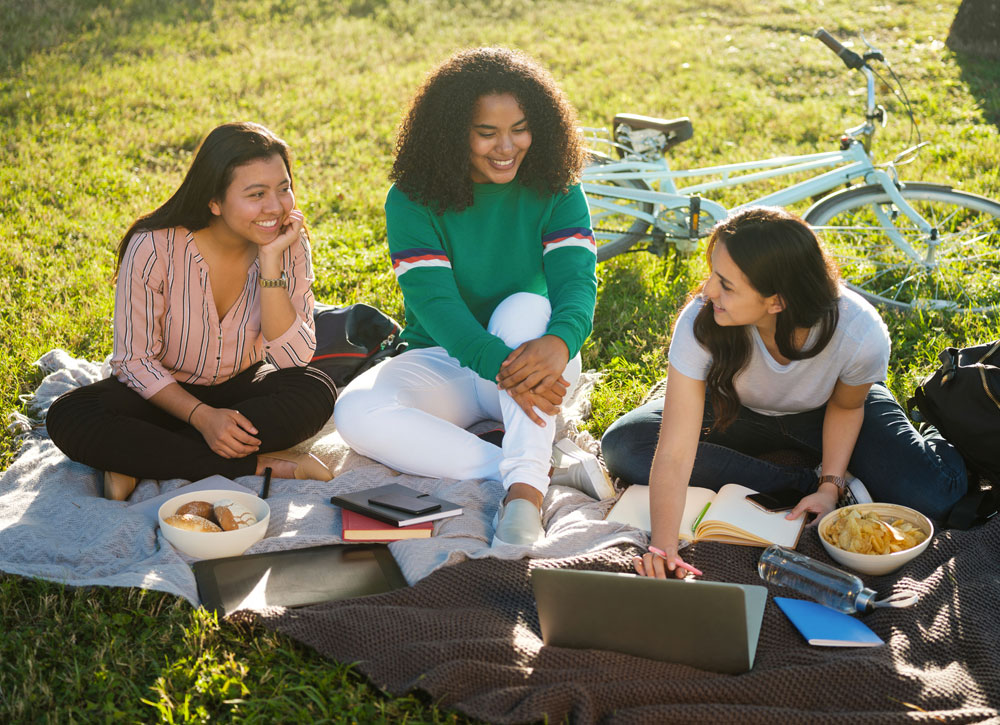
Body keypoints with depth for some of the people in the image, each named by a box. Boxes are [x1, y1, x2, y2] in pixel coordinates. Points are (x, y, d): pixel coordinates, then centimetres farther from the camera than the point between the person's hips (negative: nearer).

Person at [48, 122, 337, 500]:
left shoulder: (290, 245, -14)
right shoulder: (154, 248, -22)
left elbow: (292, 357, -20)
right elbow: (135, 361, -15)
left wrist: (271, 262, -28)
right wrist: (202, 416, -29)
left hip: (242, 389, 2)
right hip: (165, 394, -1)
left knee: (316, 392, -29)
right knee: (69, 418, -28)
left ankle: (140, 460, -24)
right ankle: (254, 465, -27)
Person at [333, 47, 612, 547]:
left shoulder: (555, 192, -5)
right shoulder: (413, 200, -10)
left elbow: (577, 280, -19)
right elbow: (433, 300, -21)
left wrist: (559, 342, -44)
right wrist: (501, 366, -39)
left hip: (530, 356, 0)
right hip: (446, 361, 0)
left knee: (526, 306, -33)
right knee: (356, 413, -29)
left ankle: (524, 492, -42)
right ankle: (552, 468, -33)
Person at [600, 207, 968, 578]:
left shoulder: (862, 334, -35)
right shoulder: (700, 323, -37)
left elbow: (845, 405, -10)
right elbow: (674, 454, -38)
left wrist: (830, 485, -22)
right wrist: (663, 547, -49)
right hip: (738, 410, 3)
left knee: (932, 492, -29)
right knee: (622, 445, -24)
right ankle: (803, 483, -20)